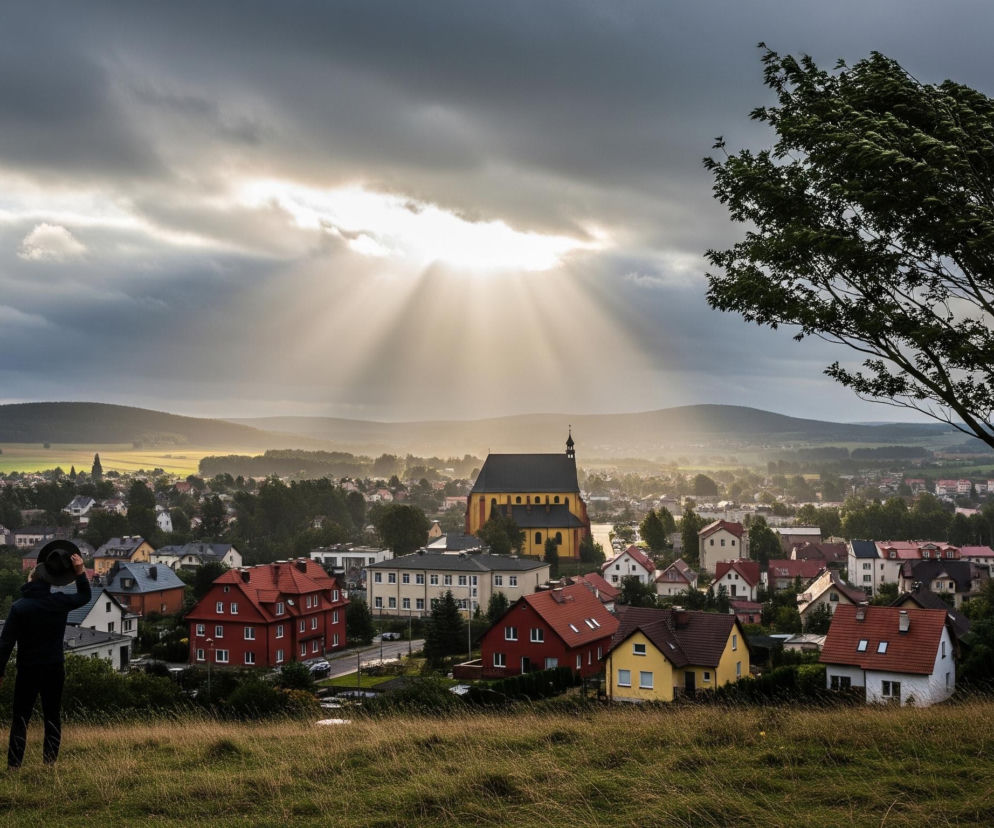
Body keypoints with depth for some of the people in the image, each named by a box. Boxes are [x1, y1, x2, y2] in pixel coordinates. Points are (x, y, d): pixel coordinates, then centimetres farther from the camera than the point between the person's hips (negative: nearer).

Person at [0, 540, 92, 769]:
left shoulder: (19, 607, -11)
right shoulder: (59, 602, -3)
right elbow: (84, 597, 17)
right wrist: (80, 572, 9)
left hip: (28, 670, -2)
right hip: (55, 669, 2)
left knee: (20, 718, 5)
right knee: (53, 717, 9)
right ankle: (50, 763, 8)